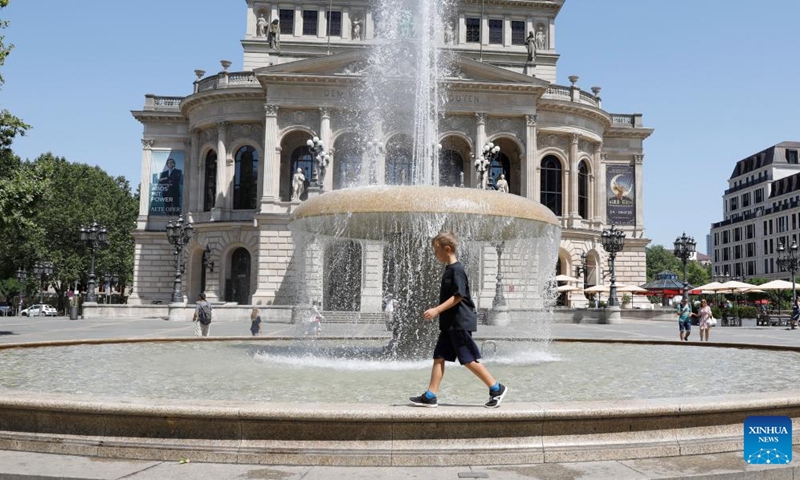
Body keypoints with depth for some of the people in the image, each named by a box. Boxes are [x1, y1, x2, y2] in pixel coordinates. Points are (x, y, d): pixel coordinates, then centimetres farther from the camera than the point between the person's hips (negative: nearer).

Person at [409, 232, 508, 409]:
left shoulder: (456, 269, -15)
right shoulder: (449, 269, 14)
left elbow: (458, 296, -21)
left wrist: (436, 310, -24)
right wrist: (437, 311, 24)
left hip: (460, 323, -10)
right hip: (449, 323, 10)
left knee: (469, 360, -5)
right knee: (439, 357, 6)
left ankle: (496, 389, 7)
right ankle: (430, 396, 8)